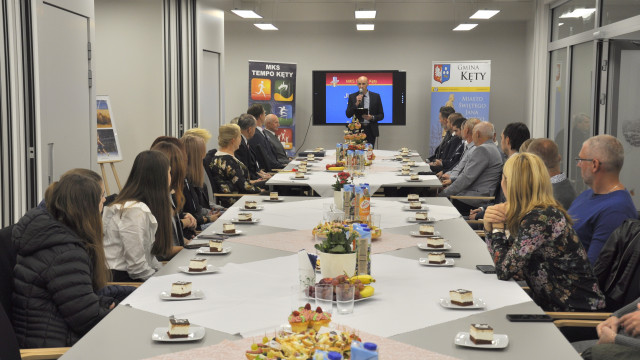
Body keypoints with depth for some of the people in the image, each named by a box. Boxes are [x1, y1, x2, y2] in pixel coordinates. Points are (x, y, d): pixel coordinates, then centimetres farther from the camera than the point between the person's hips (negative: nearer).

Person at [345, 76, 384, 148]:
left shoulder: (376, 96, 4)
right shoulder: (352, 96, 4)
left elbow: (381, 115, 7)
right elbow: (348, 115, -2)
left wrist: (372, 117, -13)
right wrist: (357, 103, -15)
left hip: (371, 130, 0)